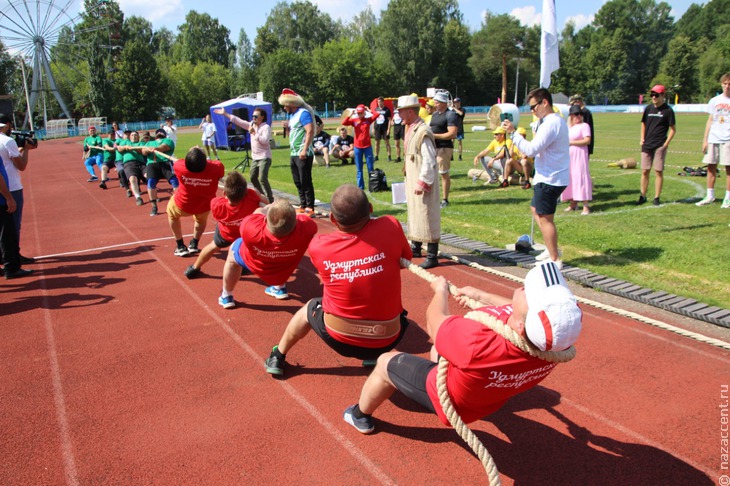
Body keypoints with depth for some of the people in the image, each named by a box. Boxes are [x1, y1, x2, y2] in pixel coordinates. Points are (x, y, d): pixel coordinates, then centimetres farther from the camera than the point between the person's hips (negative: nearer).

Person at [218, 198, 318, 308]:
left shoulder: (251, 227, -44)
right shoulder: (305, 226, -44)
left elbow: (259, 212, -17)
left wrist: (269, 208, 2)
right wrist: (290, 214, -4)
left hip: (254, 266, -1)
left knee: (233, 252, 30)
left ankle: (226, 297, 43)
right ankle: (280, 288, 46)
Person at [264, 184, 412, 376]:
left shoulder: (317, 246, -16)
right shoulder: (390, 226, -20)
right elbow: (406, 260, -1)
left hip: (338, 340, 0)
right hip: (386, 342, 0)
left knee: (310, 307, 32)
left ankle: (277, 358, 46)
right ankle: (375, 358, 27)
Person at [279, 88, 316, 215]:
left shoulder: (303, 113, -10)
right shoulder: (292, 115, 18)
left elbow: (310, 131, -21)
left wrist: (304, 150, -26)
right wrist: (287, 127, 5)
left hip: (303, 155, -9)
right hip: (293, 154, 10)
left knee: (306, 182, -7)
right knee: (298, 182, 12)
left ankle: (310, 208, -3)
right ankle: (303, 206, 20)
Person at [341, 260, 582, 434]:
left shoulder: (478, 342, -49)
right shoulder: (558, 336, -31)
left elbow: (434, 319, -25)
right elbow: (517, 310, -6)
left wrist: (441, 290, -4)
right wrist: (481, 296, 9)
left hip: (448, 400, -5)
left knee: (386, 362, 16)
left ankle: (361, 416, 43)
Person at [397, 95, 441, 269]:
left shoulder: (423, 132, -20)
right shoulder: (411, 130, 9)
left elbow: (429, 161, -22)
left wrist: (422, 183, -21)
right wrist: (410, 180, 16)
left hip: (423, 182, -10)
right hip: (412, 179, 10)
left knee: (427, 217, -3)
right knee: (414, 214, 19)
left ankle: (432, 256, 6)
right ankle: (416, 248, 34)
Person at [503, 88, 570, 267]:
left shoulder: (551, 124, -20)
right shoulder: (557, 121, 14)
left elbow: (532, 149, -25)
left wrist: (513, 133, -20)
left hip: (550, 178, -11)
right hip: (554, 176, 11)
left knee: (545, 218, -3)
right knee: (536, 209, 21)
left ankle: (555, 258, 6)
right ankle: (552, 248, 27)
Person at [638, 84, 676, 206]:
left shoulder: (667, 110, -4)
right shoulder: (648, 108, 8)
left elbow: (673, 129, -3)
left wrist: (666, 143, -11)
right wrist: (642, 138, 8)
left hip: (660, 146, -4)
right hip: (647, 145, 4)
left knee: (659, 171, -1)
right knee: (645, 171, 6)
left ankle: (657, 197, 5)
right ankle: (643, 196, 14)